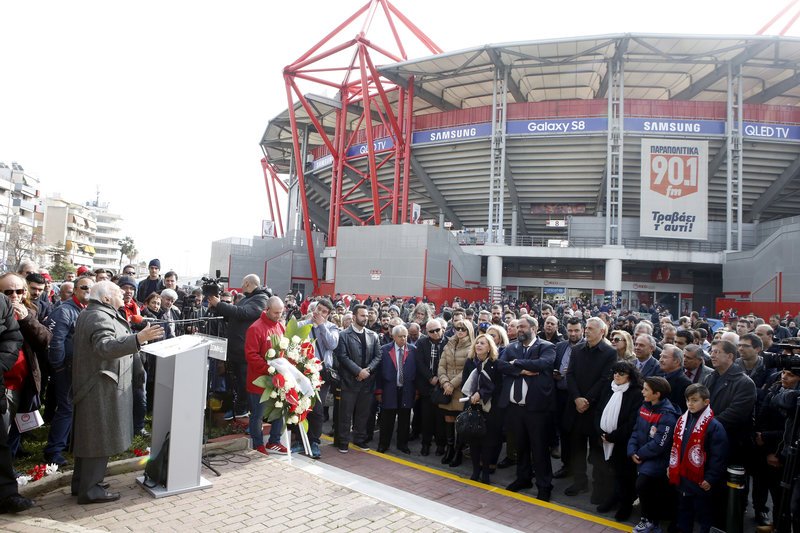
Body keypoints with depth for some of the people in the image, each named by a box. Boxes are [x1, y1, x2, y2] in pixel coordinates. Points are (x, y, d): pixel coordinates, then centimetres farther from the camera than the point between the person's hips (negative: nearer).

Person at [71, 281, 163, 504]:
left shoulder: (87, 315, 15)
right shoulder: (100, 317, -20)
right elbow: (106, 347, -38)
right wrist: (138, 339, -50)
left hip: (90, 387, 11)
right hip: (102, 388, -11)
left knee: (88, 436, 18)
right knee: (100, 438, -3)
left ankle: (81, 483, 30)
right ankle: (90, 490, 4)